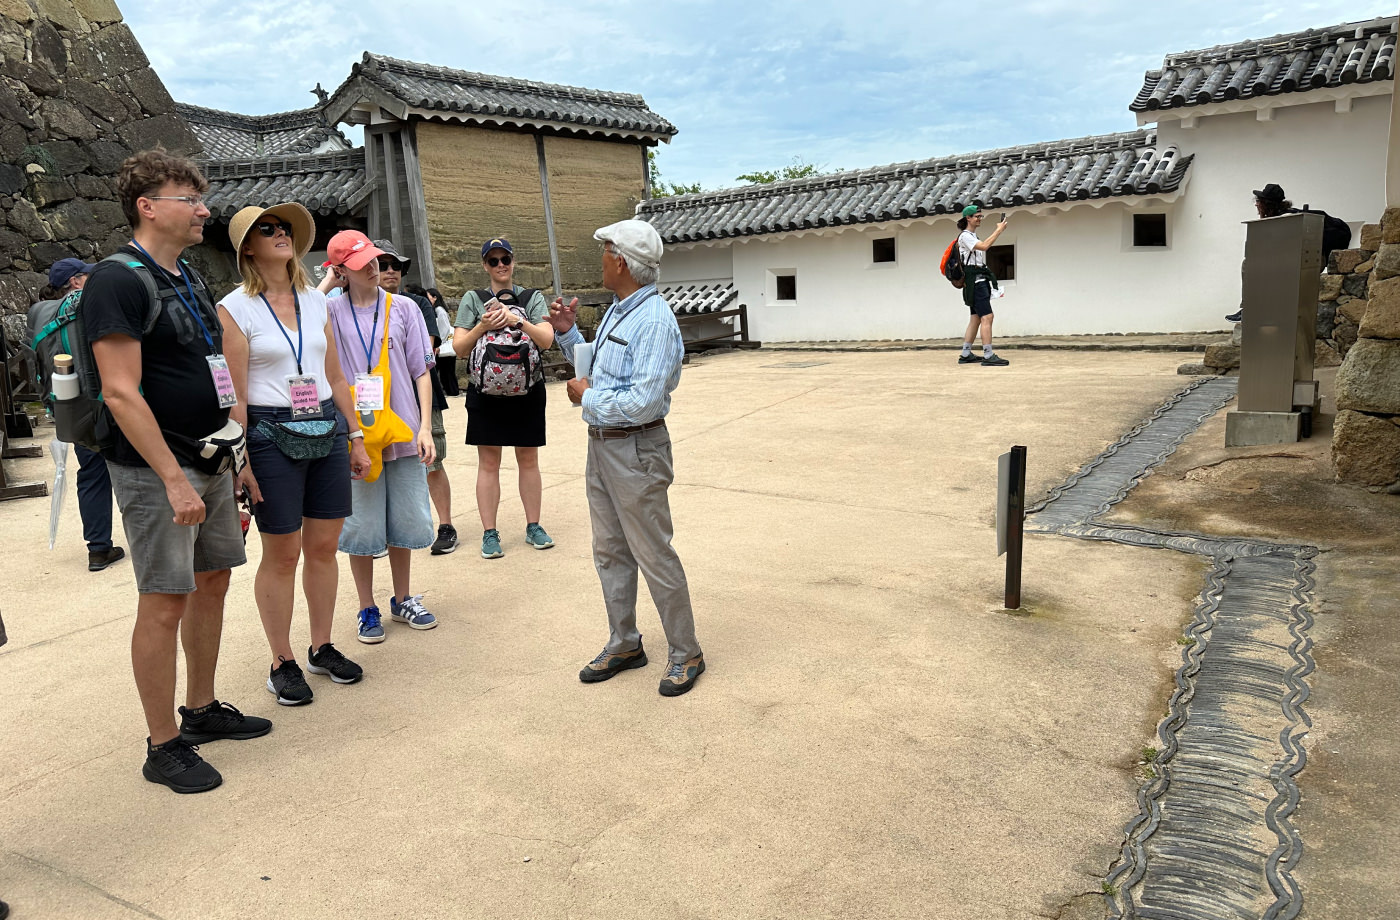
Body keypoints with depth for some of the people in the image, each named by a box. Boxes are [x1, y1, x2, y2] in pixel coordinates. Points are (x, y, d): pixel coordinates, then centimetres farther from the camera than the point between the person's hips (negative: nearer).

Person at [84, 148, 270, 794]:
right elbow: (120, 391, -20)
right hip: (156, 468, -9)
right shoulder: (117, 280, -13)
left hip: (210, 458, 9)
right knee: (164, 602, -2)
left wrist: (232, 454, 18)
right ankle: (163, 746, 11)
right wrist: (174, 479, -22)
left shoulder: (187, 278, 14)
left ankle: (201, 710, 30)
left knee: (212, 581, 15)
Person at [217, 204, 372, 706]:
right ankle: (282, 662, 16)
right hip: (270, 434, -5)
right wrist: (241, 461, -12)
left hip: (327, 429, 5)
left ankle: (322, 647, 25)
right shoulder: (235, 308, -4)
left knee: (324, 546, 9)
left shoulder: (315, 301, 10)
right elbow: (235, 395, -8)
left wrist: (356, 437, 14)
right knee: (281, 553, 2)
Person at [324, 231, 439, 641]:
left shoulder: (403, 308, 4)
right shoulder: (330, 312, 3)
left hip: (402, 433, 2)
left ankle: (402, 600, 28)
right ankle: (367, 609, 21)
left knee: (405, 520, 10)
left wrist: (425, 427, -3)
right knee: (361, 524, 4)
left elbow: (421, 372, 3)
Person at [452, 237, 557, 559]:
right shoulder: (472, 300, 6)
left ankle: (533, 526, 19)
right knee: (488, 463, 2)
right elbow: (459, 348, 0)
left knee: (529, 460, 8)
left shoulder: (532, 298, 7)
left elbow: (547, 340, -7)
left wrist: (517, 320, -20)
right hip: (485, 391, 0)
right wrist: (482, 326, -16)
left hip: (527, 390, 1)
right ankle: (489, 533, 9)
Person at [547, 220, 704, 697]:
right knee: (609, 551, 17)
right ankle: (624, 645, 32)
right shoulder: (615, 312, 11)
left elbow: (642, 402, -28)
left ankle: (685, 654, 16)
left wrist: (588, 398, -14)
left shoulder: (655, 321, -21)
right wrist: (567, 333, 12)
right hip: (601, 444, 10)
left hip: (636, 450, -10)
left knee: (654, 555, 0)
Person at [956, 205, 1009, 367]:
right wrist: (999, 230, -17)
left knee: (976, 318, 10)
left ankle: (965, 355, 13)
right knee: (987, 317, -16)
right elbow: (984, 246, -22)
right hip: (974, 279, -10)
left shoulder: (973, 236, 22)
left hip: (981, 279, 10)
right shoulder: (965, 236, -10)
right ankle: (988, 356, -19)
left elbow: (986, 245, 17)